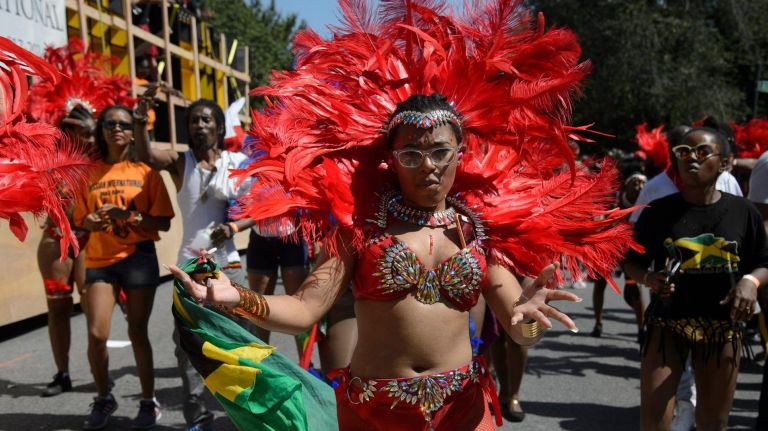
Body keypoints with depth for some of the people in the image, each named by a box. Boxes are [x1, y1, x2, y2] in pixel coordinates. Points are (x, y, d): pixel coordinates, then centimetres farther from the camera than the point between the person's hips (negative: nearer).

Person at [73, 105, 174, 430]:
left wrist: (129, 215, -18)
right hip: (99, 259, 2)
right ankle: (103, 398, 19)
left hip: (138, 257, -2)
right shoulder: (90, 173, 7)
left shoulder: (145, 171, 1)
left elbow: (163, 222, -3)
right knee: (96, 334, -5)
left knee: (137, 333, 2)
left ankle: (149, 402, 19)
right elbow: (81, 220, 14)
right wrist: (92, 222, -9)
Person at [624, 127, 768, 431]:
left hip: (723, 326, 2)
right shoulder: (659, 210, -2)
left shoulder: (743, 212, 0)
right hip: (667, 322, -1)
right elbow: (632, 261, 5)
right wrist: (649, 278, -15)